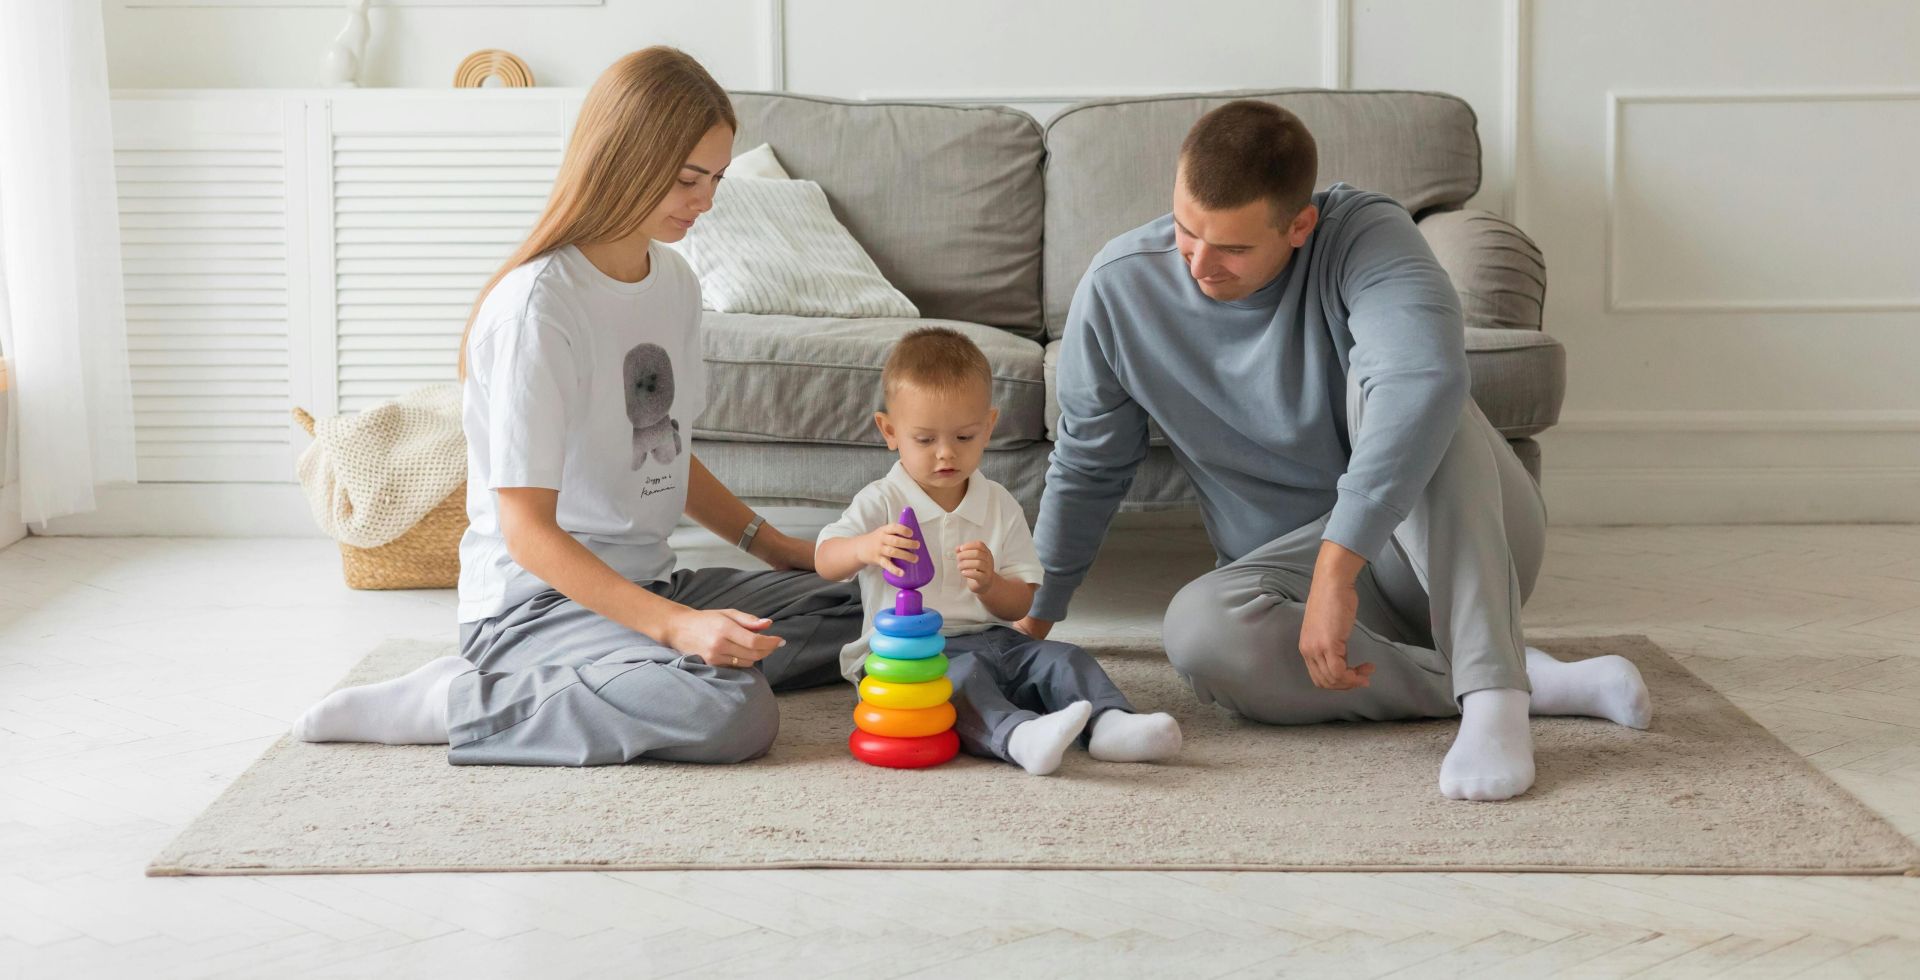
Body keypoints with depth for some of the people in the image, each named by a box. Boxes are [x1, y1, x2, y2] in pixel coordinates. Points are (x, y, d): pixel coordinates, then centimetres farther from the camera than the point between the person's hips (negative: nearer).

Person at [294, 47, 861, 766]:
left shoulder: (674, 282, 8)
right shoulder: (536, 308, -19)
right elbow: (527, 531, -21)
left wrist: (773, 546, 14)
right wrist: (675, 626, -30)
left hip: (647, 583, 9)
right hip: (536, 599, -9)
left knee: (855, 616, 4)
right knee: (736, 714, -32)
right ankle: (456, 702, -15)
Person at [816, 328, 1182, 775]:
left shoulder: (1000, 506, 8)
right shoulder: (882, 502, -1)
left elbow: (1021, 604, 6)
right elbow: (825, 560, -17)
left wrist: (989, 584, -19)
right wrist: (867, 547, -40)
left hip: (990, 637, 5)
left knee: (1061, 658, -16)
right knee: (962, 674, -35)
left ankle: (1108, 723, -37)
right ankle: (1018, 736, -61)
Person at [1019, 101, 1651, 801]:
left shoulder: (1365, 237, -22)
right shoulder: (1119, 289, -8)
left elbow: (1427, 381, -43)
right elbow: (1085, 469, 7)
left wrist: (1336, 568, -49)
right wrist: (1034, 613, 11)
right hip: (1298, 560, 3)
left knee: (1379, 380, -32)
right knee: (1198, 629, -31)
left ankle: (1492, 694, -40)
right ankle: (1541, 683, -25)